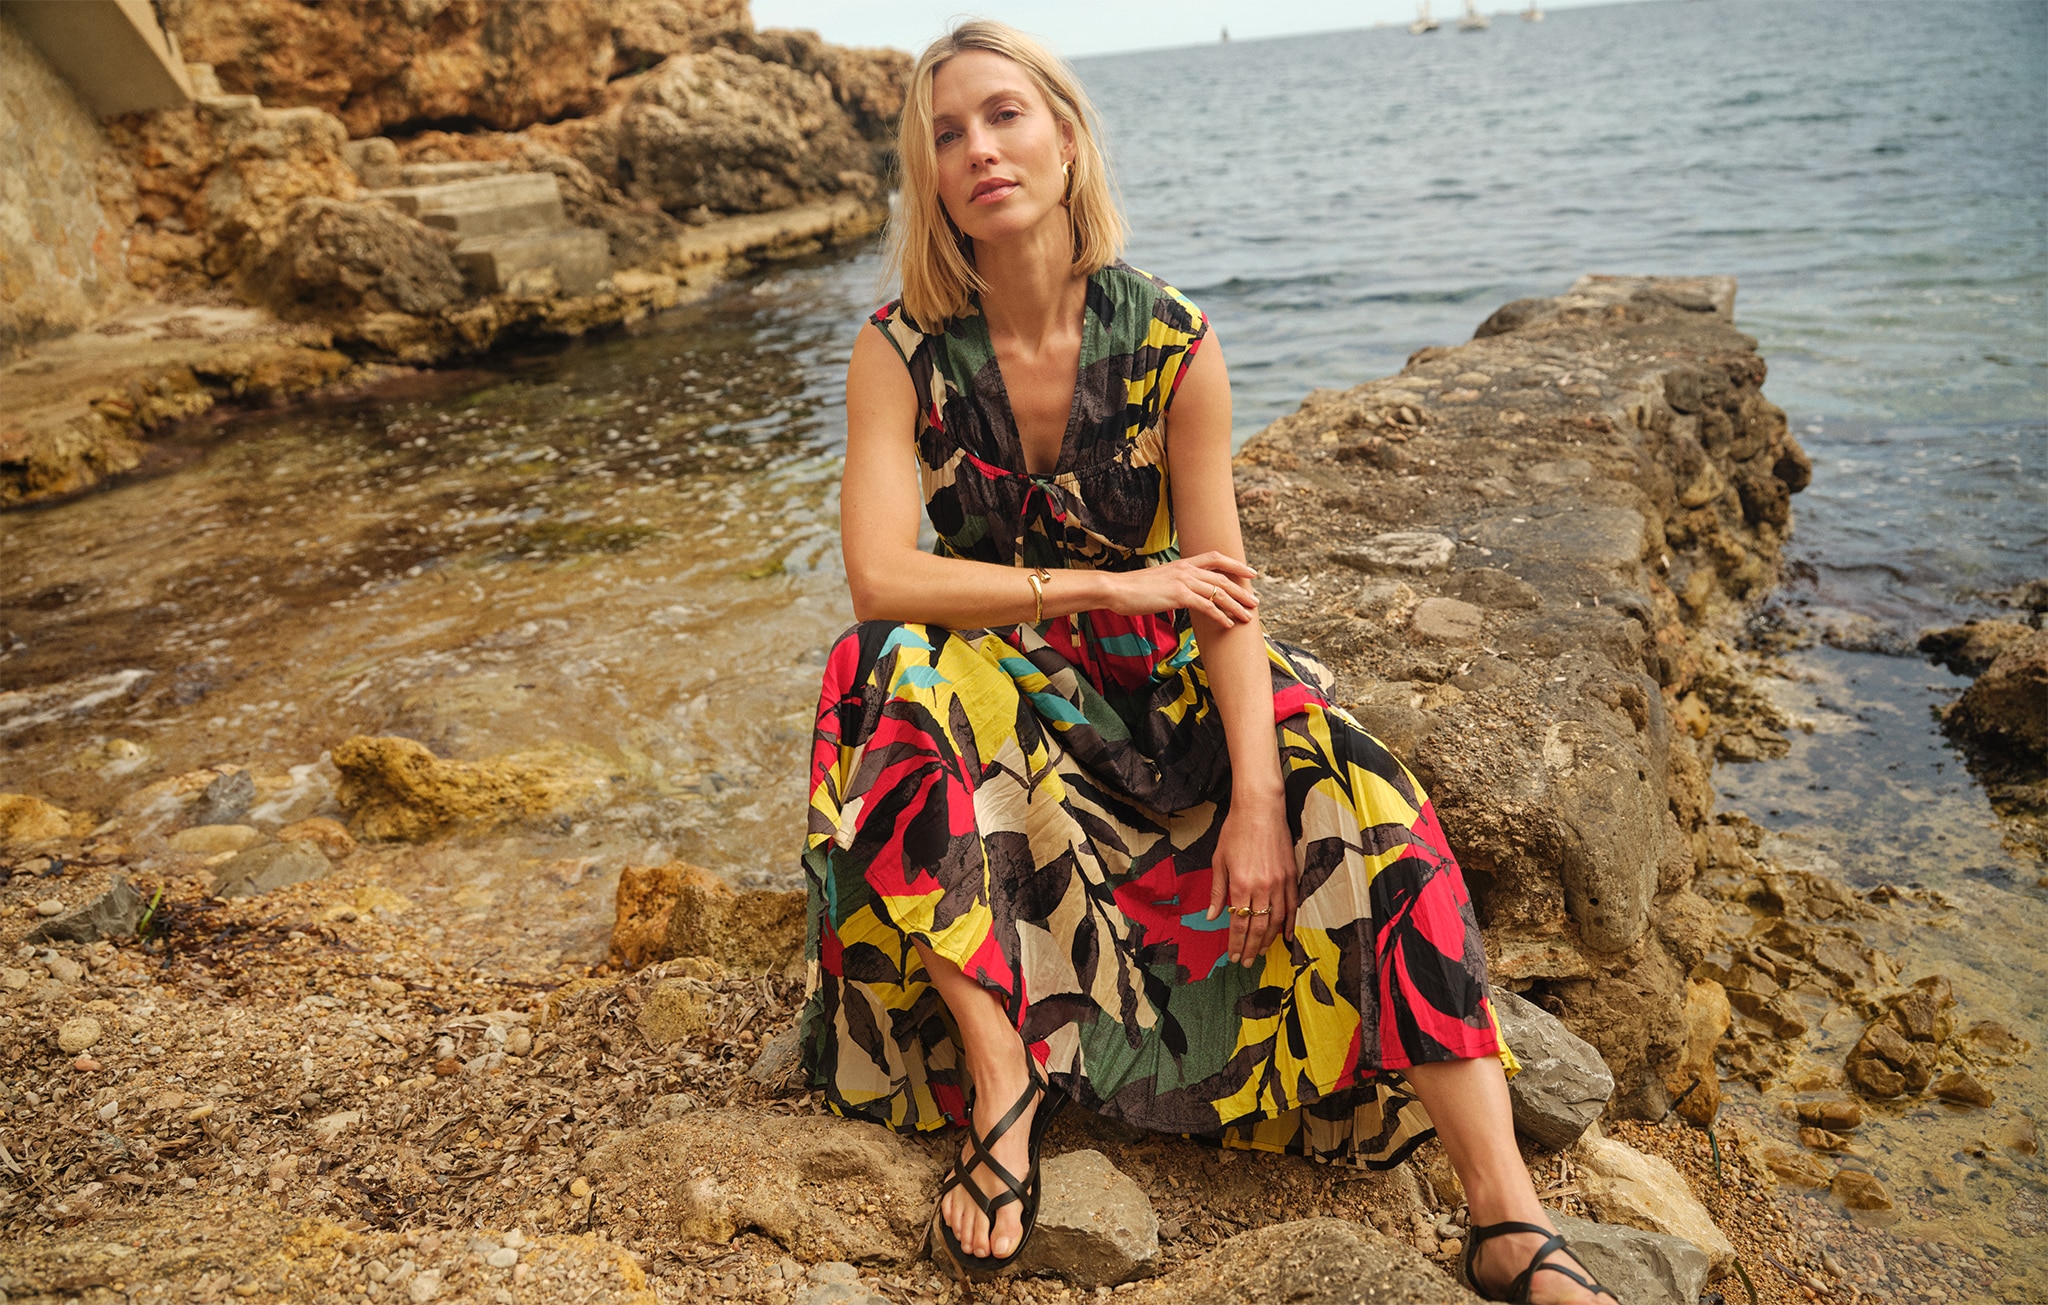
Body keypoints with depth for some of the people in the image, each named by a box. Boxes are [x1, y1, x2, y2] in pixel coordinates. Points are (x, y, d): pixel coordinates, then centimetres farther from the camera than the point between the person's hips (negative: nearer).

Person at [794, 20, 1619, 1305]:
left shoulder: (1170, 341, -9)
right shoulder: (903, 353, -9)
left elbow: (1222, 586, -12)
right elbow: (882, 578, -19)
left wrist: (1259, 793, -25)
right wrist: (1108, 586, -20)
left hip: (1160, 684, 1)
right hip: (992, 690, 0)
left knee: (1355, 799, -25)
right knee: (900, 678, -34)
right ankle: (1000, 1076, -28)